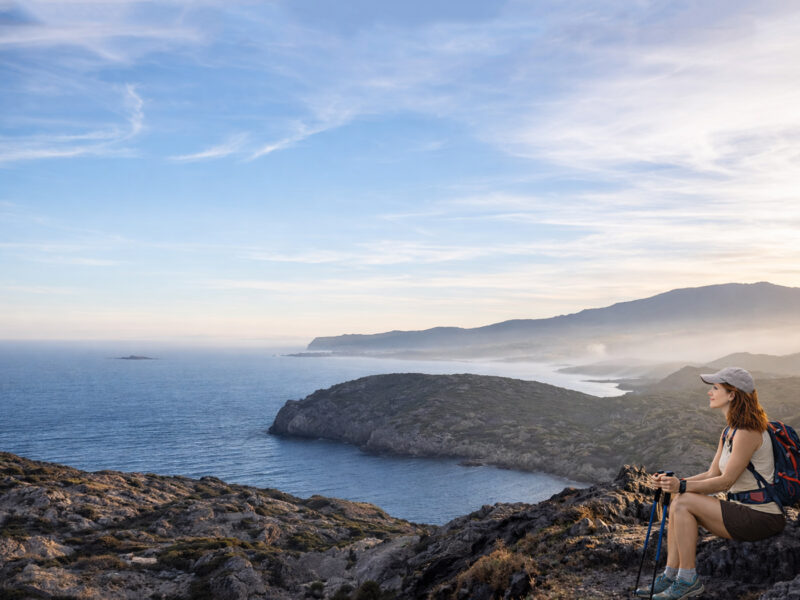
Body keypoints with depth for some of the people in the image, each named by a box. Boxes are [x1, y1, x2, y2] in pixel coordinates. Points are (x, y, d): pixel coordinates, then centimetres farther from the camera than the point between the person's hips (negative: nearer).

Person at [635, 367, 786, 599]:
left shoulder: (748, 432, -19)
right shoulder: (729, 431, 11)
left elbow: (725, 481, -22)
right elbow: (712, 474, 9)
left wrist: (682, 486, -27)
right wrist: (673, 482, -3)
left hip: (762, 517, -9)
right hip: (743, 510, 9)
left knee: (683, 502, -18)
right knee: (677, 499, -4)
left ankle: (688, 580, -8)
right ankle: (670, 576, -2)